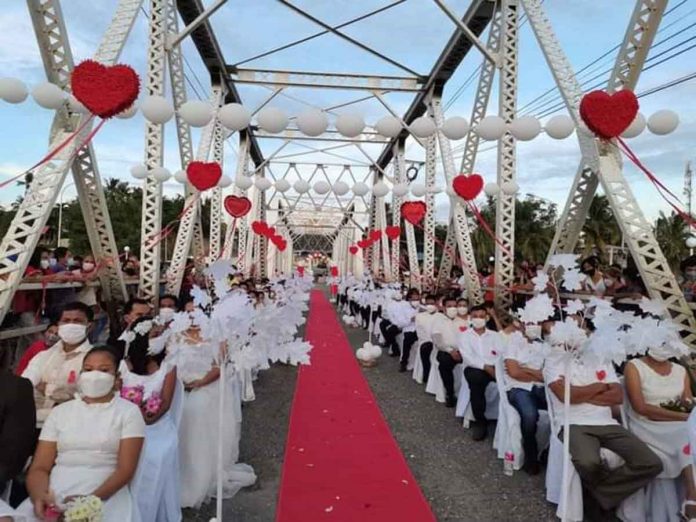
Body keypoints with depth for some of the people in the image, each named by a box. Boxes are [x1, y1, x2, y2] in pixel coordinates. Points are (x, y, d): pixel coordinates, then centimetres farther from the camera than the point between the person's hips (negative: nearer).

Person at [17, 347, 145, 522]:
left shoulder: (129, 411, 4)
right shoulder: (60, 411, 15)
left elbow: (125, 469, -3)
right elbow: (40, 467, 9)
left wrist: (91, 499, -17)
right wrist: (38, 495, -11)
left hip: (105, 496, -3)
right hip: (55, 495, 3)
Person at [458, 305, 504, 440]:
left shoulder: (494, 335, 18)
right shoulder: (465, 335, 11)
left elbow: (502, 354, 3)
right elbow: (467, 357, -5)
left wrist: (495, 367, -19)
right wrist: (485, 366, -20)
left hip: (494, 367, 2)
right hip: (474, 368, -2)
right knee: (476, 378, -37)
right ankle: (480, 420, -19)